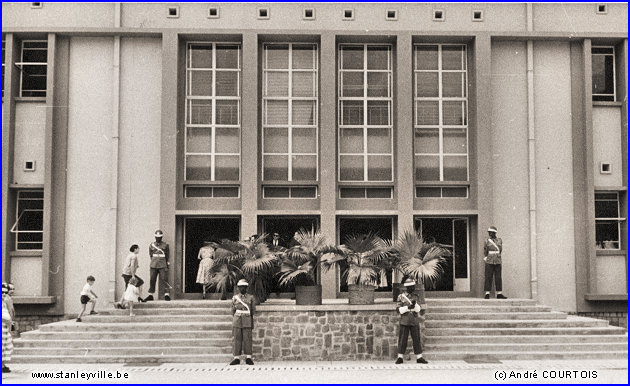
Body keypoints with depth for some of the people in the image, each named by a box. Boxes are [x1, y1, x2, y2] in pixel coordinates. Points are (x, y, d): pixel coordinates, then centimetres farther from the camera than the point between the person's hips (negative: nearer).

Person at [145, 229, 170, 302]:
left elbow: (167, 256, 9)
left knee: (163, 280, -9)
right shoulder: (151, 245, 9)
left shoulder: (165, 245, 4)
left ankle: (167, 295, -8)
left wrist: (167, 266, 7)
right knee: (152, 280, 2)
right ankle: (150, 296, 9)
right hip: (153, 266, 3)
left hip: (162, 266, -3)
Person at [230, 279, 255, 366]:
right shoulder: (235, 298, 8)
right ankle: (236, 358, 2)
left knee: (247, 339, -3)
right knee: (237, 339, 0)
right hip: (237, 321, 1)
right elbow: (233, 310, 15)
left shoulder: (250, 298, 6)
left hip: (247, 322, -1)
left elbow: (253, 310, 12)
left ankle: (248, 358, 0)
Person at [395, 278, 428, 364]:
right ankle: (400, 358, 6)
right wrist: (408, 307, -17)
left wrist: (415, 304, -23)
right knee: (402, 340, 0)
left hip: (415, 321, 2)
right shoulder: (401, 297, 2)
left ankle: (419, 358, 8)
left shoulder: (417, 297, 7)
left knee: (417, 339, 3)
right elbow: (398, 309, -3)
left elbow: (418, 309, -3)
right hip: (404, 321, -2)